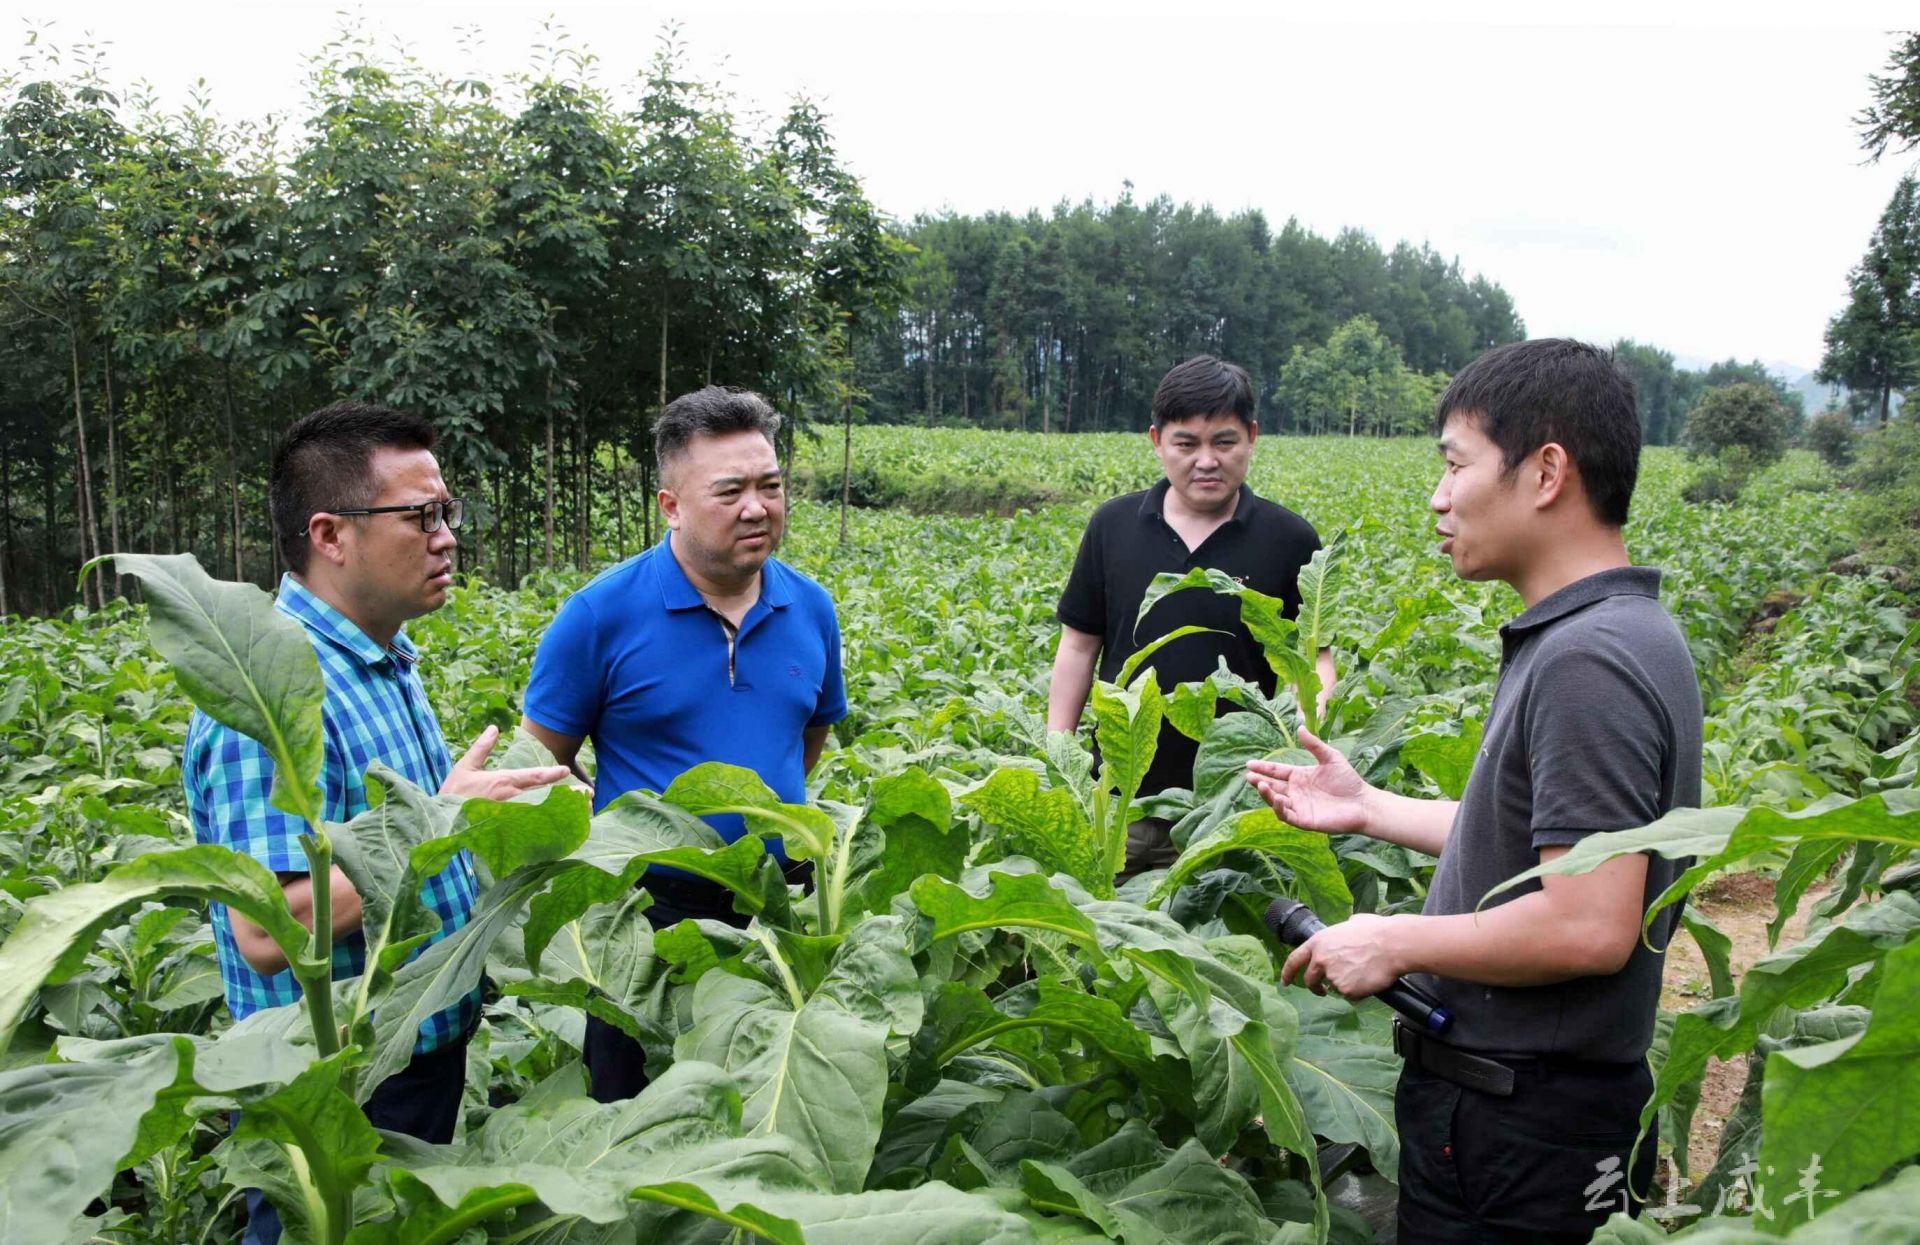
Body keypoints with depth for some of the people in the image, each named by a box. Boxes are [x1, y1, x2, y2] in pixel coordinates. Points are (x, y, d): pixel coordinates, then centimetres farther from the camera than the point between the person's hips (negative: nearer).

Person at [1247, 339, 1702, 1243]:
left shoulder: (1586, 662, -25)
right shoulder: (1608, 635, 8)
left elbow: (1590, 925, -29)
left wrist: (1394, 941, -17)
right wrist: (1368, 810, 15)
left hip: (1520, 1135, -9)